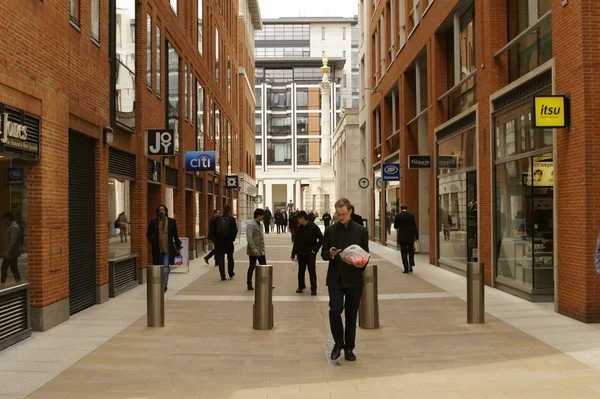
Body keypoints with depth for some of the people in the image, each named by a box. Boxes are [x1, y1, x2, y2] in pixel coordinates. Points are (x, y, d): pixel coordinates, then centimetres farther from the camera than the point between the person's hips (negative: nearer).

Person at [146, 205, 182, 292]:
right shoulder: (153, 222, 2)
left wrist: (178, 247, 9)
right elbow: (148, 234, 11)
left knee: (166, 267, -9)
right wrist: (153, 242, -3)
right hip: (157, 249, 1)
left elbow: (175, 235, 8)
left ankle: (164, 285, -9)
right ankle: (164, 284, 25)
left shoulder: (171, 221, 3)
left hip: (168, 248, -1)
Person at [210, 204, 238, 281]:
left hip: (219, 242, 1)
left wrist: (216, 237, 7)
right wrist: (232, 237, 3)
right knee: (230, 258, 18)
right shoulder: (232, 219, -8)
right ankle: (231, 273, 26)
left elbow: (212, 229, -3)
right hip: (229, 242, -1)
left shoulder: (217, 219, -3)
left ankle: (223, 276, 5)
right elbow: (235, 231, -13)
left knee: (220, 259, 6)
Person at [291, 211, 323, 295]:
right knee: (301, 270, 12)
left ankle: (313, 289, 1)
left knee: (312, 271, -4)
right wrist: (293, 254, 8)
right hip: (301, 253, 5)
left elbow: (321, 239, -7)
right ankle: (301, 286, 25)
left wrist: (315, 249, -11)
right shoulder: (299, 228, 6)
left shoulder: (313, 227, -9)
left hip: (310, 253, -5)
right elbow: (296, 242, 10)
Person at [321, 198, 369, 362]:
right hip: (335, 279, 0)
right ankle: (338, 343, 11)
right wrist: (330, 253, -18)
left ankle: (349, 348, 20)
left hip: (354, 279, 0)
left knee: (351, 315, 6)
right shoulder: (330, 230, 2)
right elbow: (323, 254, 5)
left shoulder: (361, 231, 1)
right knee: (334, 311, -12)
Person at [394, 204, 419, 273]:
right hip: (410, 237, 1)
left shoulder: (398, 216, -6)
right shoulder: (411, 215, -3)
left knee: (404, 253, 5)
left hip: (402, 237, -1)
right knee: (411, 251, 17)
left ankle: (406, 268, 3)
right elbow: (415, 226, -3)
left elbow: (395, 226, 0)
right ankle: (411, 266, 3)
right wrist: (416, 236, 2)